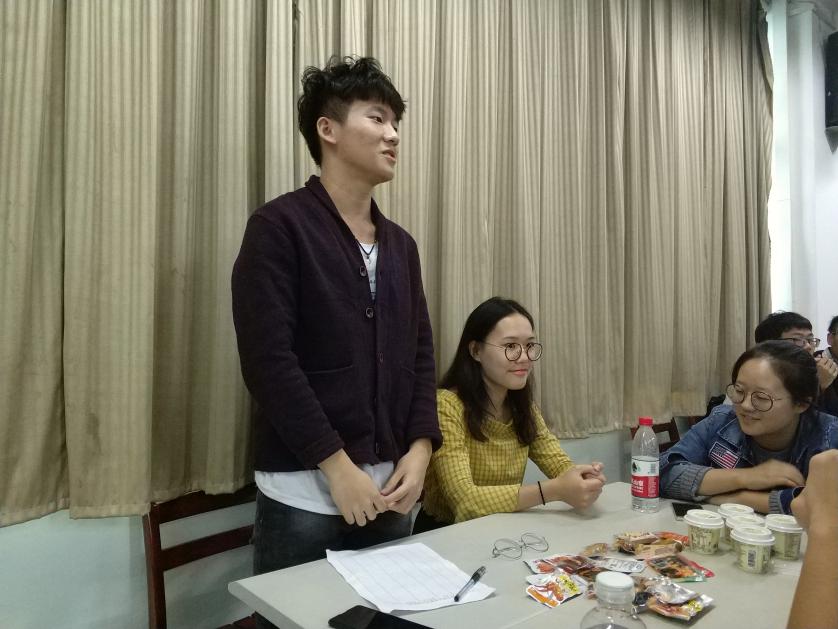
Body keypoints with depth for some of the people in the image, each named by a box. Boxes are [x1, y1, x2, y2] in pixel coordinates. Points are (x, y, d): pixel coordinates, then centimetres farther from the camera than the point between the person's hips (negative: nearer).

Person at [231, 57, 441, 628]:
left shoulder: (400, 244, 12)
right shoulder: (280, 226, -8)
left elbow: (421, 353, 11)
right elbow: (268, 359, -16)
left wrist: (420, 448, -1)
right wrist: (337, 465, -15)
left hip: (389, 487, 6)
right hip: (306, 489, -6)